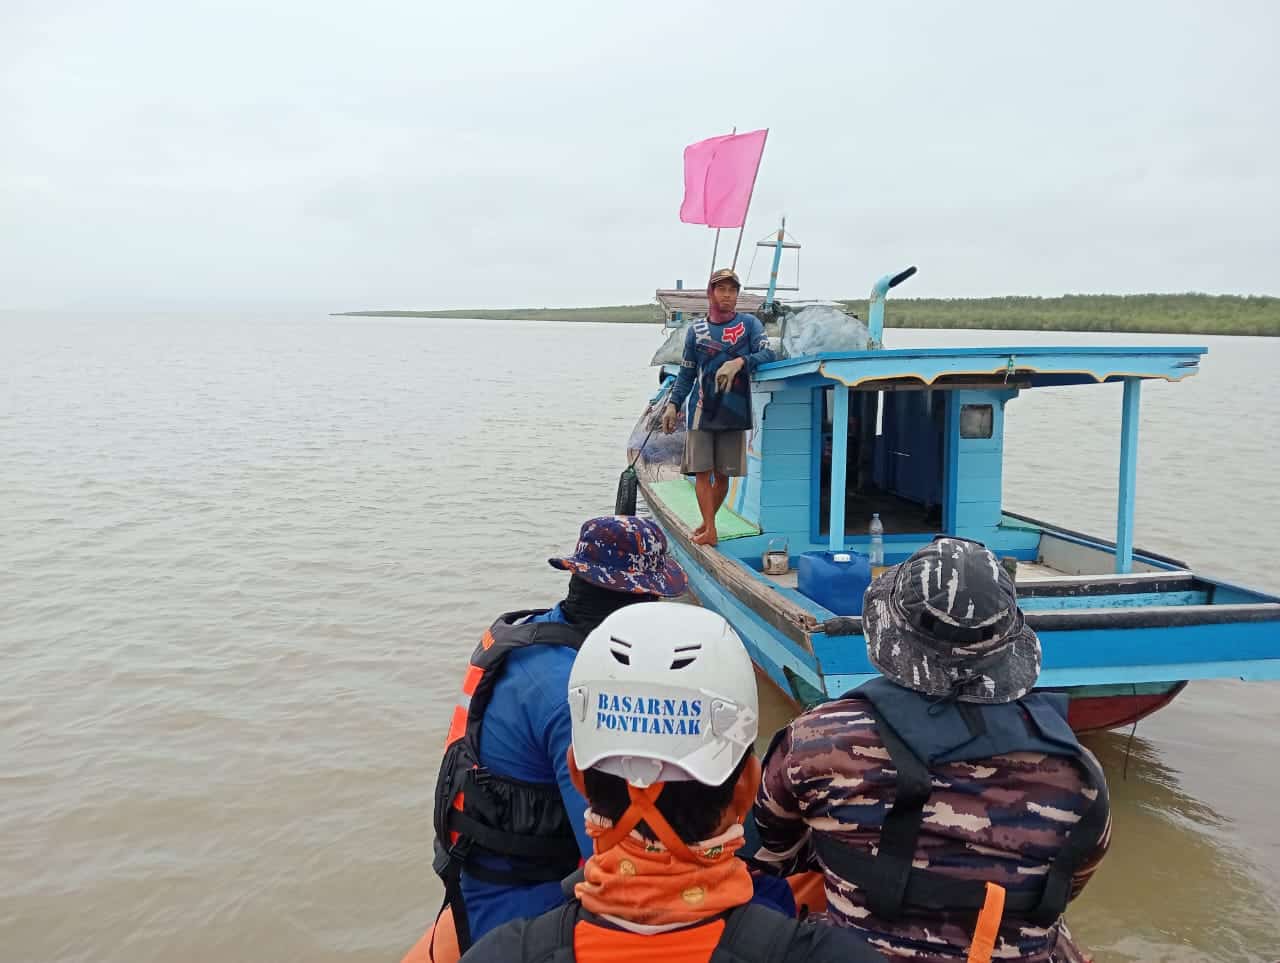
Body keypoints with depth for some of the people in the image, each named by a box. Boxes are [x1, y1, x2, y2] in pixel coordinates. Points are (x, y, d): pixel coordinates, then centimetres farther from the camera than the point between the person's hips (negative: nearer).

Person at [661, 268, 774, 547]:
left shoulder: (749, 323, 6)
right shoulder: (696, 330, 10)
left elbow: (768, 353, -8)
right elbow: (687, 373, 13)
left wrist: (740, 361, -25)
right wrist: (673, 404, 2)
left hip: (734, 413, 0)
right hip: (701, 411, 1)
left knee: (723, 474, 6)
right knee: (702, 472, -5)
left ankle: (707, 523, 22)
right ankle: (709, 531, -2)